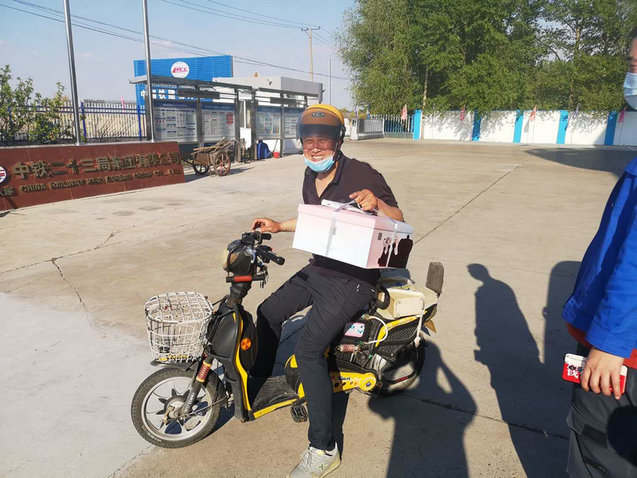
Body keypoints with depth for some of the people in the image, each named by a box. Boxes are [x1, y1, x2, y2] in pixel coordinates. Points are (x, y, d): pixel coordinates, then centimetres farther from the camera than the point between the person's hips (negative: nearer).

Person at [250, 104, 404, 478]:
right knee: (268, 313, 16)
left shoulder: (363, 175, -18)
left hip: (354, 279, -8)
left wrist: (378, 203, -34)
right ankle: (259, 382, 41)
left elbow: (399, 223, -15)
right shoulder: (311, 175, 6)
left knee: (308, 351, -18)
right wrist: (279, 227, 16)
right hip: (319, 269, 9)